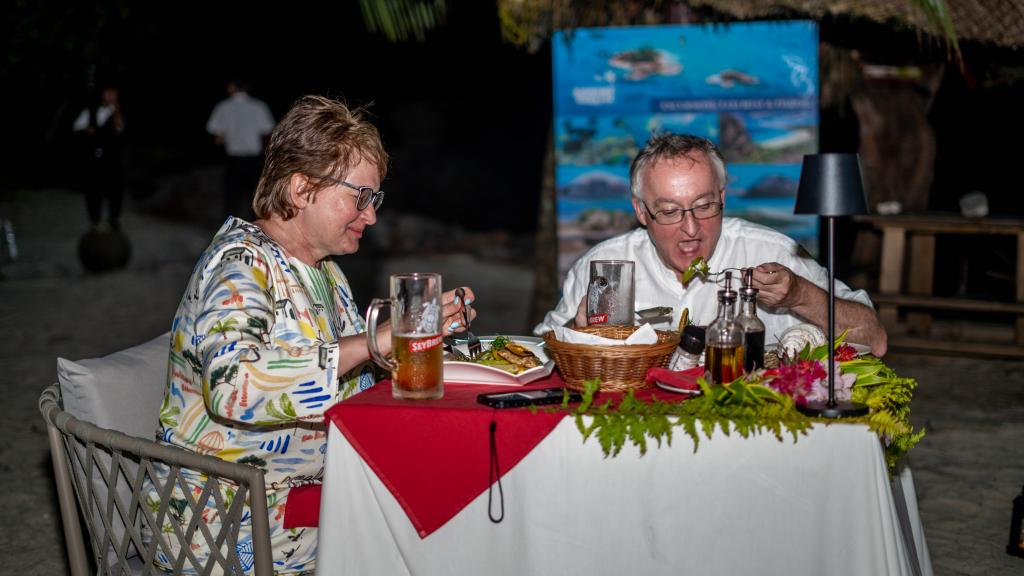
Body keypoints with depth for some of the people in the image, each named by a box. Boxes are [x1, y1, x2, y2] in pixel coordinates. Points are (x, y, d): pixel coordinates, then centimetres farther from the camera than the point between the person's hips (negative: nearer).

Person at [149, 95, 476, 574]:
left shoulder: (323, 268, 12)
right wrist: (374, 342, -32)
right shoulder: (239, 263, -16)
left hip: (304, 493, 8)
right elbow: (235, 385, -35)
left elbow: (349, 381, 21)